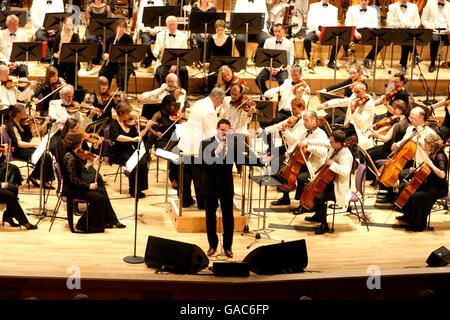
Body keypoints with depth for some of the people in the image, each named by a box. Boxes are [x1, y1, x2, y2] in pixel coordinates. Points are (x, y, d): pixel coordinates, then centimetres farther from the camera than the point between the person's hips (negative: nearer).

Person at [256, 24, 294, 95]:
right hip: (269, 67, 2)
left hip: (282, 69, -2)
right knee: (259, 79, -27)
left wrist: (278, 69, -13)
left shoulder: (289, 44, 1)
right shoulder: (268, 41, 9)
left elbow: (290, 62, -1)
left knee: (283, 81, -34)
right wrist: (269, 68, -10)